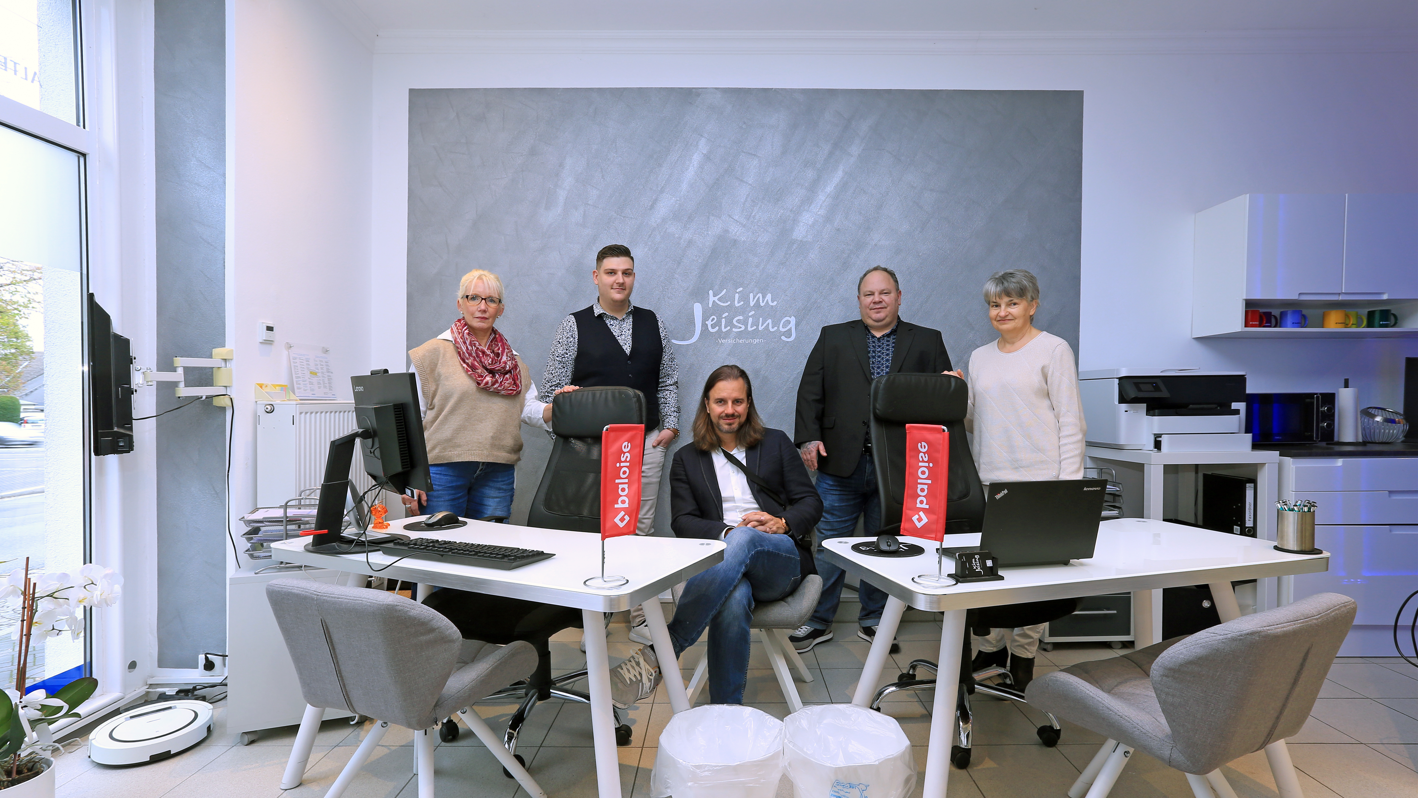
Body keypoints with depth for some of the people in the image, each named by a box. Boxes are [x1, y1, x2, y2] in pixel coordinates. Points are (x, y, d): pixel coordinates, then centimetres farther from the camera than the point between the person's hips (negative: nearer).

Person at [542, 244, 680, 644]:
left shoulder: (653, 324, 11)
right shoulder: (574, 326, 2)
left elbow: (668, 381, 14)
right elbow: (554, 387, 0)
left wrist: (670, 424, 4)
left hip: (647, 442, 3)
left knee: (640, 531, 7)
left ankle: (638, 616, 18)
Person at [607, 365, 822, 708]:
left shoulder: (776, 443, 18)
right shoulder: (687, 459, 18)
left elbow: (811, 502, 12)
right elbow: (682, 522, 6)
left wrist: (782, 523, -11)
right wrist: (727, 531, -14)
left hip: (781, 560, 0)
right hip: (719, 561, 0)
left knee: (743, 540, -37)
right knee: (734, 600, -39)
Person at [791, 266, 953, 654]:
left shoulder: (928, 342, 10)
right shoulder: (833, 337, 10)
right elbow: (810, 392, 4)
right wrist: (809, 437, -8)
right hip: (841, 462, 0)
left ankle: (873, 620, 28)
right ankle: (818, 621, 19)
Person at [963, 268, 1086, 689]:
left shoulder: (1053, 350, 0)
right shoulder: (980, 357, 16)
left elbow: (1071, 421, -5)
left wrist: (1070, 483, -11)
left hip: (1038, 479, -5)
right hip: (988, 478, 5)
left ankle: (1022, 655, 16)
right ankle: (989, 652, 18)